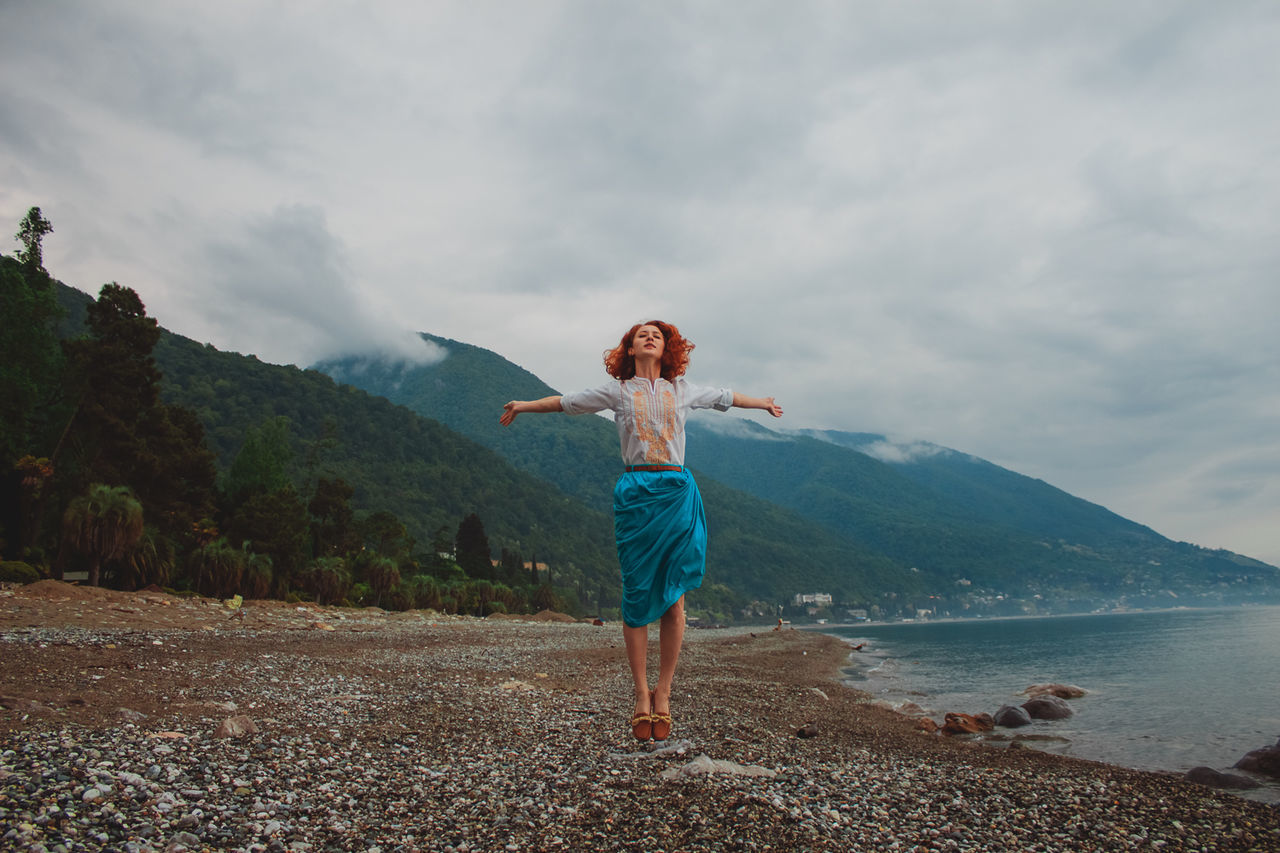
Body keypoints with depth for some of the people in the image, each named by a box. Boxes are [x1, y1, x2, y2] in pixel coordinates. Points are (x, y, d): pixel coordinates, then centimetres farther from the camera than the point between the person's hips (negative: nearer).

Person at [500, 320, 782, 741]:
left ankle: (663, 693, 7)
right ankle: (641, 693, 7)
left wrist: (762, 402, 45)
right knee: (637, 596, -2)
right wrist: (525, 405, 16)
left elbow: (723, 397, 32)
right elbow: (567, 402, 20)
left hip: (678, 492, 1)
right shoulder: (618, 391, 13)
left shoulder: (682, 389, 17)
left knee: (673, 597, -2)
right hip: (635, 493, -1)